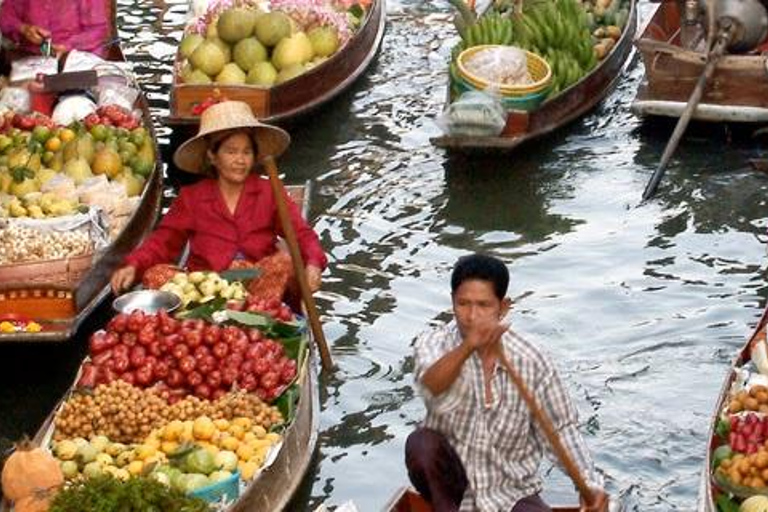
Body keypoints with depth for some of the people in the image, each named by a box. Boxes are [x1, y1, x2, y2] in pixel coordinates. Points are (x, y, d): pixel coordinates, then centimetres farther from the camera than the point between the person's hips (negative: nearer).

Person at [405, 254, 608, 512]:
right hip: (449, 481, 0)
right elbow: (431, 387, -36)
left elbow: (560, 428, 1)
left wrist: (590, 483, -14)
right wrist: (467, 347, -56)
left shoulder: (532, 362, -10)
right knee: (421, 442, -31)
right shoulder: (434, 344, -12)